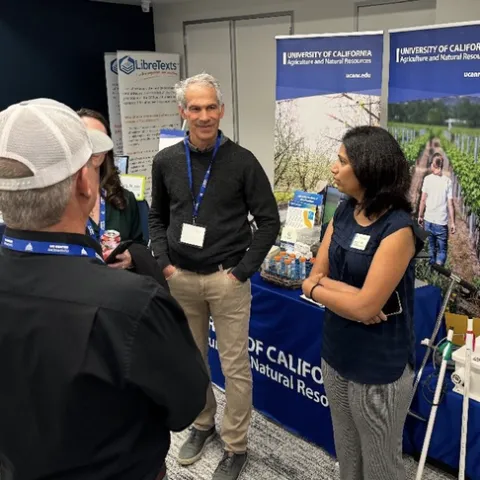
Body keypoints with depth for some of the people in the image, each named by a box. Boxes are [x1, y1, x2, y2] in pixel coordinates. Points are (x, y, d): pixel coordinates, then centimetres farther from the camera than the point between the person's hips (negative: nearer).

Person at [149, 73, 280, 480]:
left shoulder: (242, 161, -8)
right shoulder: (166, 162, 2)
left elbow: (269, 221, -4)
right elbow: (157, 217, 13)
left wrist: (242, 270, -10)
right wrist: (164, 263, 0)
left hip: (227, 280, -3)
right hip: (181, 279, 4)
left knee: (235, 367, 5)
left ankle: (236, 447, 23)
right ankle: (202, 424, 40)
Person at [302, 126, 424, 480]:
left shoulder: (398, 228, -21)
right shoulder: (343, 213, 1)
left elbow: (365, 307, -25)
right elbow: (316, 276, 2)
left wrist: (317, 288, -10)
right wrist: (349, 292, -18)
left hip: (378, 369, -7)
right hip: (336, 356, 7)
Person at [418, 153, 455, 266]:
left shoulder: (427, 179, -5)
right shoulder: (447, 181, -8)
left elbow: (423, 200, -3)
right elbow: (450, 204, -7)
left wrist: (420, 216, 10)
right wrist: (453, 223, 1)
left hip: (428, 220, 2)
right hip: (441, 222, -2)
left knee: (431, 247, 17)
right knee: (442, 249, 9)